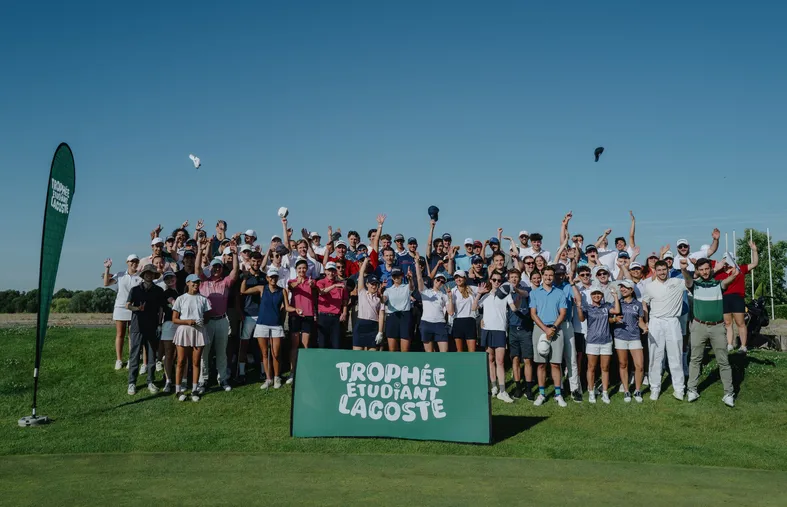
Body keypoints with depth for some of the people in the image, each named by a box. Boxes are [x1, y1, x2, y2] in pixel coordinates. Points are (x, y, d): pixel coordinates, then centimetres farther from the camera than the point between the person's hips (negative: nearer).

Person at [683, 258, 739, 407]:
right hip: (699, 326, 0)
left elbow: (728, 280, -21)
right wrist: (684, 270, -48)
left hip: (717, 327, 0)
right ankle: (692, 390, 15)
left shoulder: (718, 283, 2)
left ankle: (729, 393, 8)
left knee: (723, 361, 3)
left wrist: (733, 275, -46)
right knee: (695, 359, 7)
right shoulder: (695, 284, 0)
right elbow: (687, 279, -23)